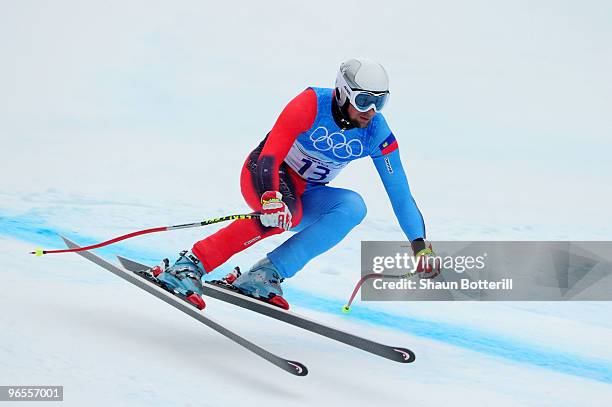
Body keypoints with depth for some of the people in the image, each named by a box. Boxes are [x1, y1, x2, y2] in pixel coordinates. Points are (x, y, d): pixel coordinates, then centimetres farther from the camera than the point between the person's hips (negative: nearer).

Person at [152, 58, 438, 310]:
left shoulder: (377, 134, -12)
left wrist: (420, 246, -16)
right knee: (283, 213, -39)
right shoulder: (312, 103, -24)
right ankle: (189, 266, -36)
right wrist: (271, 197, -51)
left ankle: (268, 274, -31)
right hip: (263, 174, -5)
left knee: (353, 206, -27)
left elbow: (401, 194, -8)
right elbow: (270, 156, -32)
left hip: (305, 196, 5)